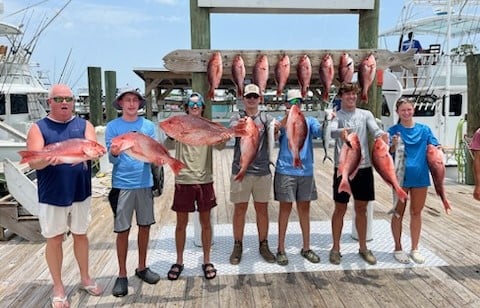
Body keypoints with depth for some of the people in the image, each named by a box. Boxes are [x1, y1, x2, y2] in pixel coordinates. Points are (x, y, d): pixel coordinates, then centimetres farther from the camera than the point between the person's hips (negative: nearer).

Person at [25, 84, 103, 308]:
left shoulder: (84, 125, 4)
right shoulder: (38, 128, -2)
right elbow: (33, 162, -13)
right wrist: (48, 159, -36)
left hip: (80, 192, 2)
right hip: (52, 195, -2)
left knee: (80, 235, 15)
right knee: (54, 239, 8)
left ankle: (85, 278, 33)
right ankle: (58, 288, 24)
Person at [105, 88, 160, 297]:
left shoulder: (148, 125, 5)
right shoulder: (112, 126, -1)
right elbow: (111, 159, -5)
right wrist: (114, 152, -26)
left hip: (144, 183, 3)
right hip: (122, 184, -2)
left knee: (145, 226, 11)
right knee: (122, 230, 2)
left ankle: (142, 267, 28)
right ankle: (122, 275, 15)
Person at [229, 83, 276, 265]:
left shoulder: (266, 118, 6)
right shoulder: (237, 117, 2)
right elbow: (234, 129, -20)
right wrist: (240, 125, -44)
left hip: (262, 171, 2)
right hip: (240, 171, -1)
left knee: (262, 210, 11)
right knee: (239, 210, 7)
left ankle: (263, 245, 25)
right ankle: (238, 246, 21)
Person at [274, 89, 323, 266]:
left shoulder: (309, 121, 8)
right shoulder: (281, 121, 1)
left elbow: (319, 132, -11)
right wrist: (286, 118, -35)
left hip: (306, 171, 3)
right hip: (286, 170, -3)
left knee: (304, 208, 11)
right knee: (285, 208, 2)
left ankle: (306, 248, 23)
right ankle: (281, 249, 13)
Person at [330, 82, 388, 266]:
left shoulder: (366, 114, 8)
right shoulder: (336, 116, 0)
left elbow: (375, 130, -8)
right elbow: (332, 131, -22)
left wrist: (383, 135, -33)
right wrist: (341, 132, -46)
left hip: (364, 168, 3)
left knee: (361, 209, 13)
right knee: (340, 209, 6)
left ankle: (363, 248, 25)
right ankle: (336, 248, 19)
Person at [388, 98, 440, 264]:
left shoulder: (424, 129, 5)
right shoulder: (393, 130, -2)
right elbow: (388, 154, -7)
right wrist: (394, 145, -26)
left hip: (420, 176, 3)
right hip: (400, 176, -3)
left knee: (416, 213, 12)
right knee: (399, 213, 8)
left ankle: (415, 249, 25)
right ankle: (398, 248, 21)